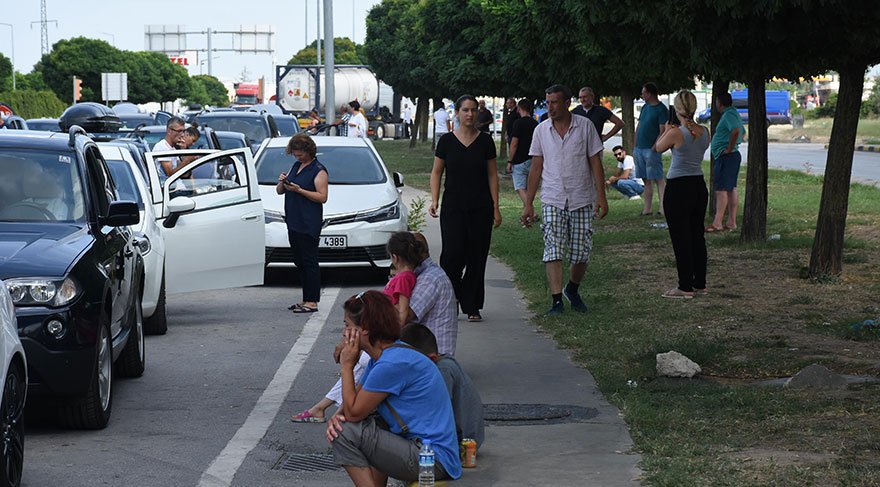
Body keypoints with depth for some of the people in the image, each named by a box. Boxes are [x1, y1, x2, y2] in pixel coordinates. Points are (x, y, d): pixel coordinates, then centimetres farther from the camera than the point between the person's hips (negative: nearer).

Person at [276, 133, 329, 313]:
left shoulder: (318, 170, -7)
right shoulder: (296, 166, 18)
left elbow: (322, 197, -15)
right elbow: (279, 191, 22)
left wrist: (299, 190, -20)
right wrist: (282, 182, -1)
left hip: (309, 224, -9)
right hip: (293, 222, 9)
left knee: (309, 262, -8)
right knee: (300, 262, 11)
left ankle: (312, 302, -8)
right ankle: (306, 300, 16)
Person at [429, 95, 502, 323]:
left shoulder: (485, 141, 4)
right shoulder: (447, 141, 3)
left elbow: (492, 174, 7)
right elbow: (436, 173, 8)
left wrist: (495, 207, 2)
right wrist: (434, 200, -5)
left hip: (480, 209, 1)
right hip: (453, 208, -1)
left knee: (477, 257, 1)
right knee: (453, 254, -12)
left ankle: (472, 307, 10)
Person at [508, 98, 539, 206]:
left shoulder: (519, 123, -13)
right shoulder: (535, 123, 9)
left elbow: (514, 144, -14)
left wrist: (510, 162, -9)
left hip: (520, 161, -7)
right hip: (532, 160, 7)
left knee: (520, 189, -8)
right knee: (528, 188, 17)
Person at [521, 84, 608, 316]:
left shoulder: (585, 126, -1)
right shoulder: (541, 130, 4)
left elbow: (595, 163, 1)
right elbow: (536, 168, 7)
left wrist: (601, 196, -6)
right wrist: (528, 203, 5)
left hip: (581, 200, 0)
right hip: (552, 200, 1)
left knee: (581, 253, 3)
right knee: (553, 251, -11)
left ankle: (572, 290, 28)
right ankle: (557, 300, -11)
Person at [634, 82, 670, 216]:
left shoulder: (661, 109, -8)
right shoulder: (645, 107, 16)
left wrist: (654, 147, -18)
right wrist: (635, 147, 14)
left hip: (651, 149, -8)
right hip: (639, 149, 8)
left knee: (658, 179, -9)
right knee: (646, 180, 9)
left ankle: (663, 208, -10)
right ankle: (648, 209, 12)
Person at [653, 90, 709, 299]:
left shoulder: (675, 133, -17)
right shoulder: (704, 132, 1)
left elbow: (657, 148, 1)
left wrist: (667, 129, 13)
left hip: (678, 188, -7)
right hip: (699, 186, 7)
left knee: (680, 238, 0)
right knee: (697, 236, 15)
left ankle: (685, 287, 2)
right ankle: (700, 283, 21)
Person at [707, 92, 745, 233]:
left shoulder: (728, 115, -15)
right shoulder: (734, 114, 18)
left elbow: (736, 131, -33)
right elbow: (743, 132, 31)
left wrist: (729, 149, -23)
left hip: (726, 156, -11)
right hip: (732, 156, 11)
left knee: (720, 189, -12)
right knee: (731, 189, 11)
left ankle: (717, 223, -14)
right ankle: (731, 222, 13)